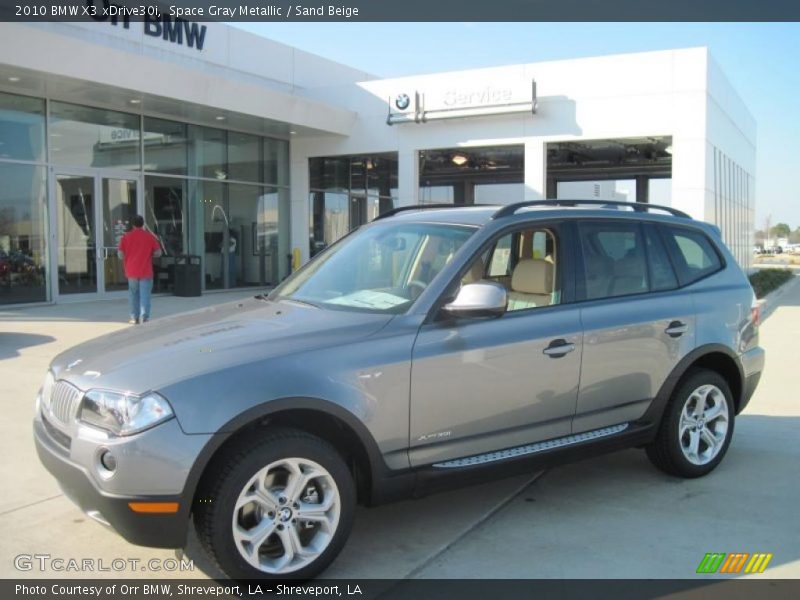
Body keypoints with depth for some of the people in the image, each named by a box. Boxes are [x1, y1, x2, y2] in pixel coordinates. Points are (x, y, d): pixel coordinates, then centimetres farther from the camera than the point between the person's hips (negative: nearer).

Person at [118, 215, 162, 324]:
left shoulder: (126, 237, 0)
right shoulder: (149, 236, -2)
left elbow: (121, 255, -1)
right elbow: (158, 253, -1)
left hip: (131, 271, 2)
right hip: (146, 271, -1)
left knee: (133, 294, 14)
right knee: (145, 294, -2)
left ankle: (134, 317, 16)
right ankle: (144, 317, -10)